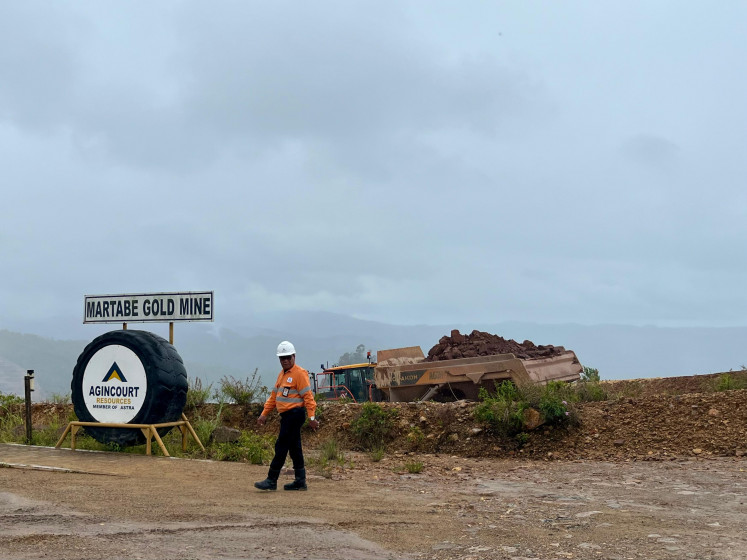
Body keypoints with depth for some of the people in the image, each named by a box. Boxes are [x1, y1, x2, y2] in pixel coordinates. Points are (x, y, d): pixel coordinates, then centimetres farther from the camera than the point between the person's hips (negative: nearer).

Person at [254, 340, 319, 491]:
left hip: (295, 414, -9)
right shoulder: (282, 374, 17)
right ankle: (300, 481, 16)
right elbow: (274, 396, 21)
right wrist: (264, 414, 17)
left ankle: (271, 480, -5)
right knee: (294, 448, 11)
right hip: (286, 415, 9)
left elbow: (308, 396, -16)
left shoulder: (299, 373, -10)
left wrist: (312, 417, -21)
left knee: (281, 446, -8)